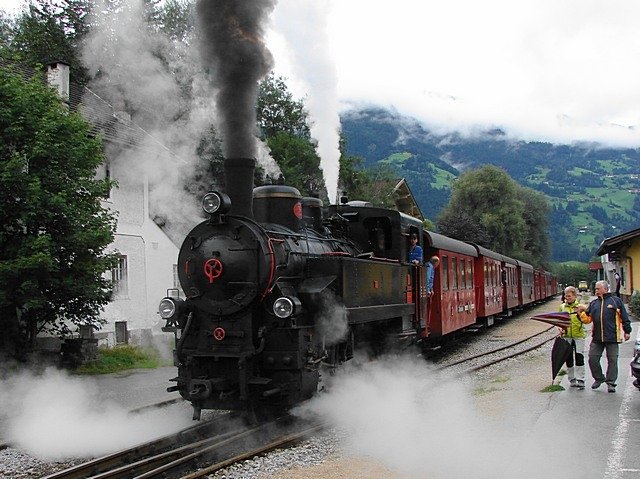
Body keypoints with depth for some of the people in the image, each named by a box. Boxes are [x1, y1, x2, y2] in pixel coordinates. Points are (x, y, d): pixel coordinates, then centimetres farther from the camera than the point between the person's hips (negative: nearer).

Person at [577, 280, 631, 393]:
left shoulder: (616, 301, 1)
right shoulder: (593, 303, 13)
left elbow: (624, 318, 2)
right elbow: (587, 319, 13)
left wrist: (627, 331, 0)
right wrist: (581, 313, -4)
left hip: (612, 337, -4)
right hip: (597, 338, 4)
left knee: (612, 360, 2)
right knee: (592, 359, 2)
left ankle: (611, 382, 12)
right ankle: (599, 378, 22)